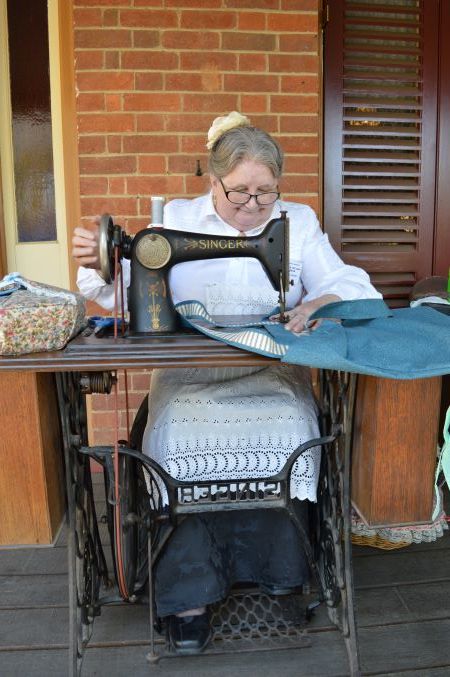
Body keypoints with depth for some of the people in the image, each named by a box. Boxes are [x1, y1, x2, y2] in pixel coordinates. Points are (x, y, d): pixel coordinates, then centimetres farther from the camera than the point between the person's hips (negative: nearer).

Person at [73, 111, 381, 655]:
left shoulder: (299, 222, 10)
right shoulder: (177, 219, 8)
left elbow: (347, 284, 3)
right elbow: (126, 288, 6)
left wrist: (320, 303, -20)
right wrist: (96, 264, -16)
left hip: (271, 375, 1)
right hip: (189, 374, 0)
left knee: (289, 434, -28)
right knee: (179, 438, -28)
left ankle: (276, 571, -1)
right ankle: (189, 593, -9)